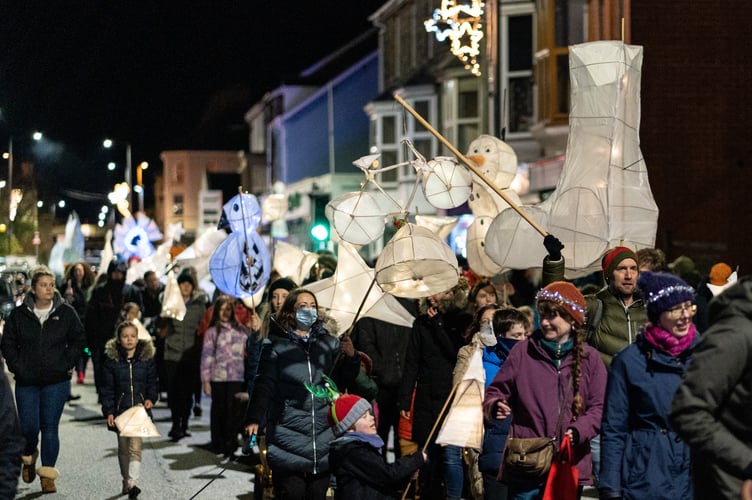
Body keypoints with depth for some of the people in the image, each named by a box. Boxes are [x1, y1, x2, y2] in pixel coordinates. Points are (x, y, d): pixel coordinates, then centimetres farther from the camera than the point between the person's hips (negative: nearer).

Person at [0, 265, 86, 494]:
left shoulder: (66, 313, 0)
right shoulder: (19, 314, 1)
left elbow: (78, 340, 7)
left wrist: (67, 364, -2)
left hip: (56, 382, -1)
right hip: (27, 382, 1)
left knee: (50, 428, -1)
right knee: (29, 427, -2)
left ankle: (47, 473, 9)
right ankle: (28, 457, 29)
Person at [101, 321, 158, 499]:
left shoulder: (147, 359, 2)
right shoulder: (112, 360, 1)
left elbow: (152, 382, 10)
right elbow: (107, 388, 2)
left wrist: (151, 398, -8)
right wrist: (108, 412, -4)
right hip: (120, 409, 1)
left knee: (135, 446, -13)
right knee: (123, 447, 11)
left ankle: (133, 482, -19)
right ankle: (126, 480, 26)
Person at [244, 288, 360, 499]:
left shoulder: (329, 343, 10)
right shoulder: (275, 344, -1)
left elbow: (342, 379, 13)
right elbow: (264, 385, -5)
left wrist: (351, 357, -5)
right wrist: (254, 419, -15)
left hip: (323, 436, 3)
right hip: (288, 435, -3)